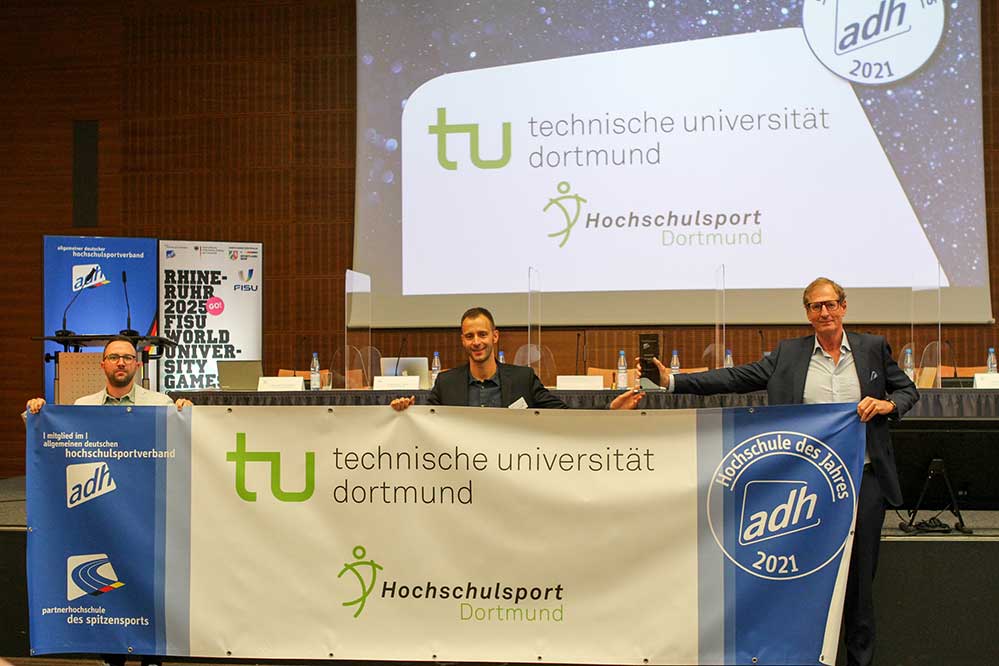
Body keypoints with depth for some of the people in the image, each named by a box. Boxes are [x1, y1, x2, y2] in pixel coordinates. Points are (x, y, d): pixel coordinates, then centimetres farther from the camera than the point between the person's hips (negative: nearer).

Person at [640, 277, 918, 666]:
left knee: (860, 574, 7)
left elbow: (908, 389, 16)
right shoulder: (789, 354, 6)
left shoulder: (873, 348, 6)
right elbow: (735, 378, 1)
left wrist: (889, 404, -8)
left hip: (864, 477, 0)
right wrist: (674, 381, -6)